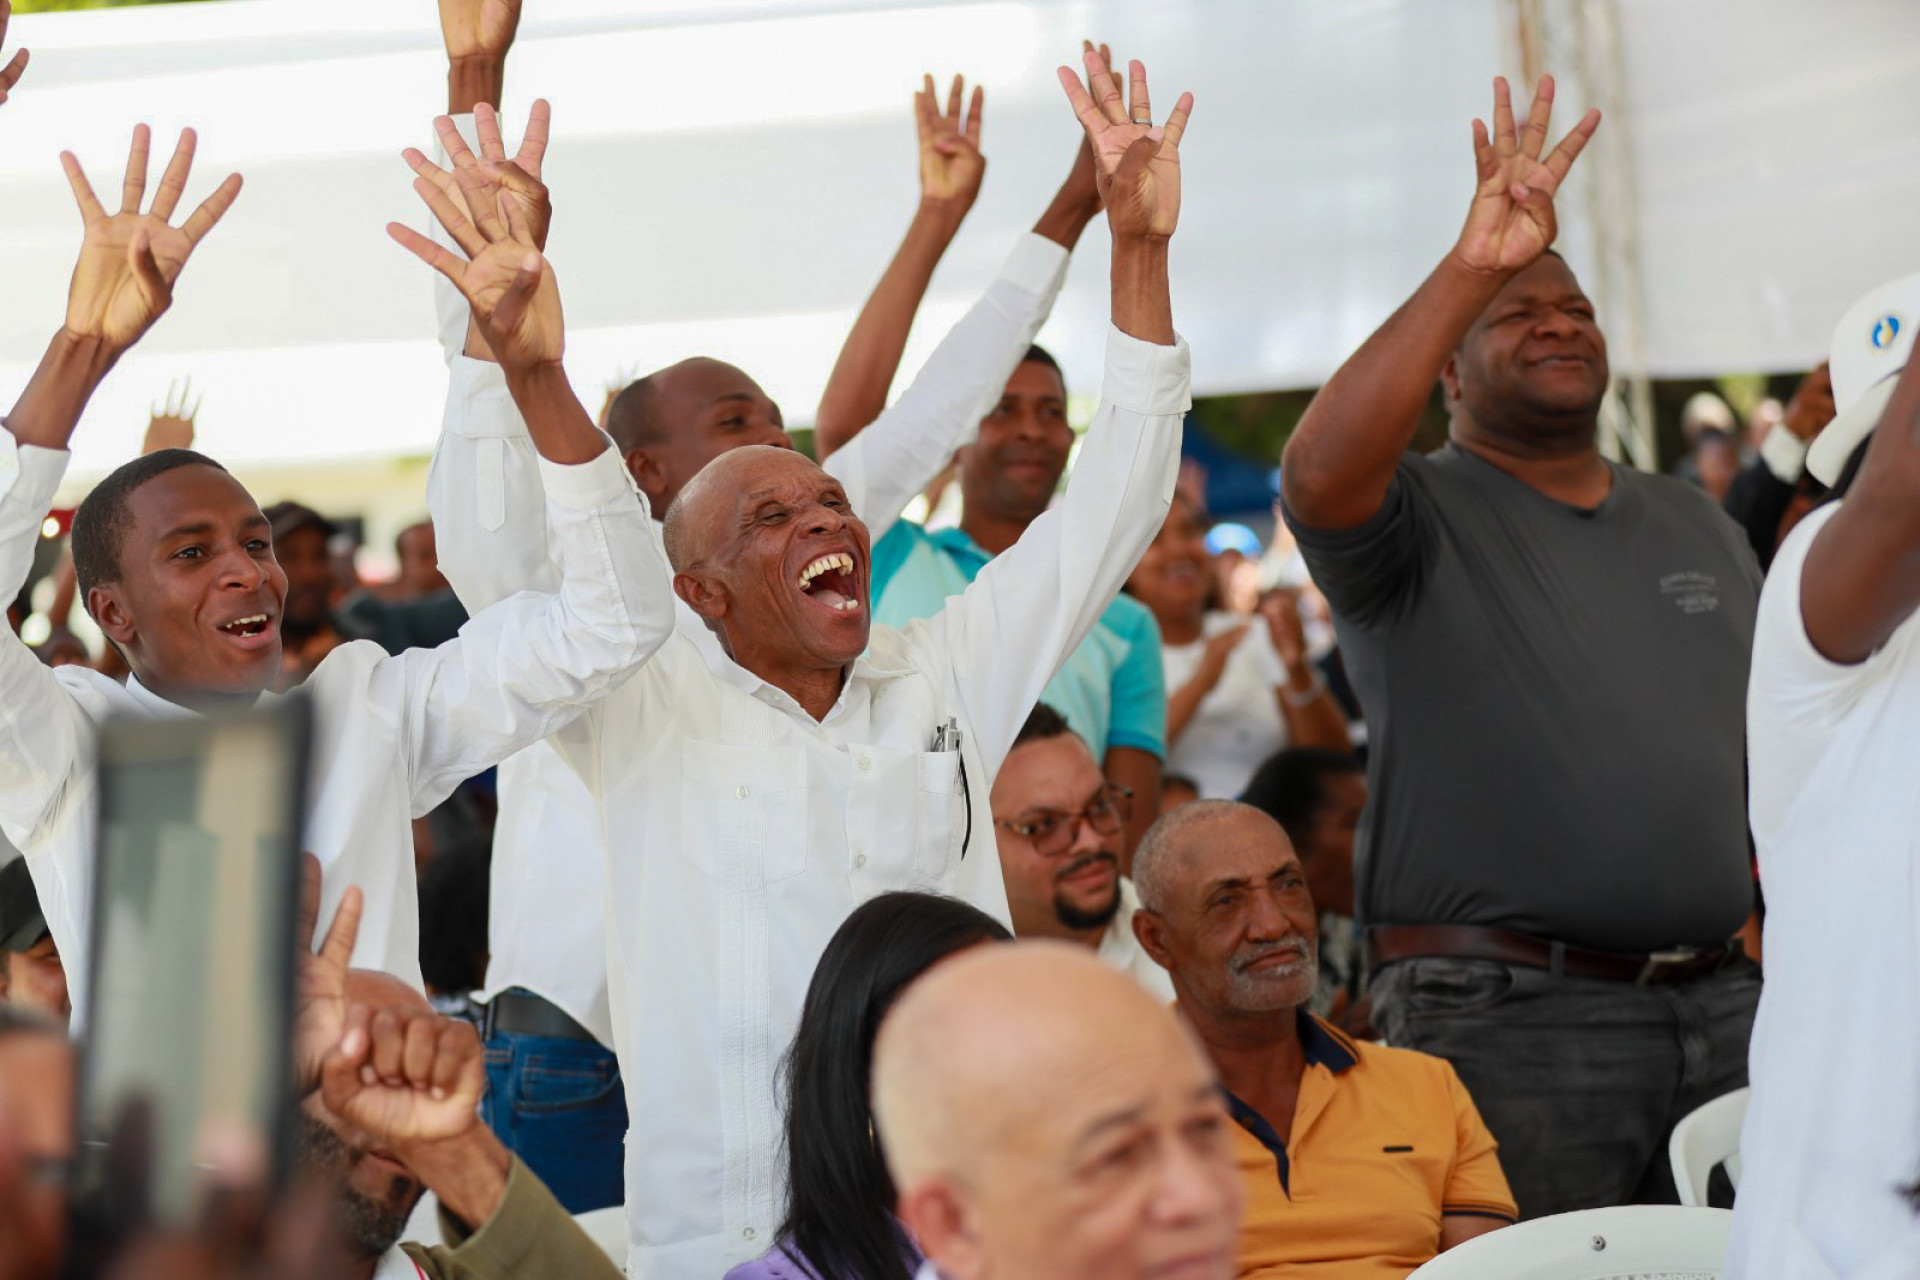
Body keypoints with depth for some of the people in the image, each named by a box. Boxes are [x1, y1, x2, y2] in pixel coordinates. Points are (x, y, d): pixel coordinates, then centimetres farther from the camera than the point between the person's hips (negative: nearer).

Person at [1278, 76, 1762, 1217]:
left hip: (1722, 1002, 6)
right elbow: (1319, 477, -24)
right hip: (1508, 1018, -5)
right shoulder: (1423, 517, 0)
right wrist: (1472, 268, -26)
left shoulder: (1698, 525, 20)